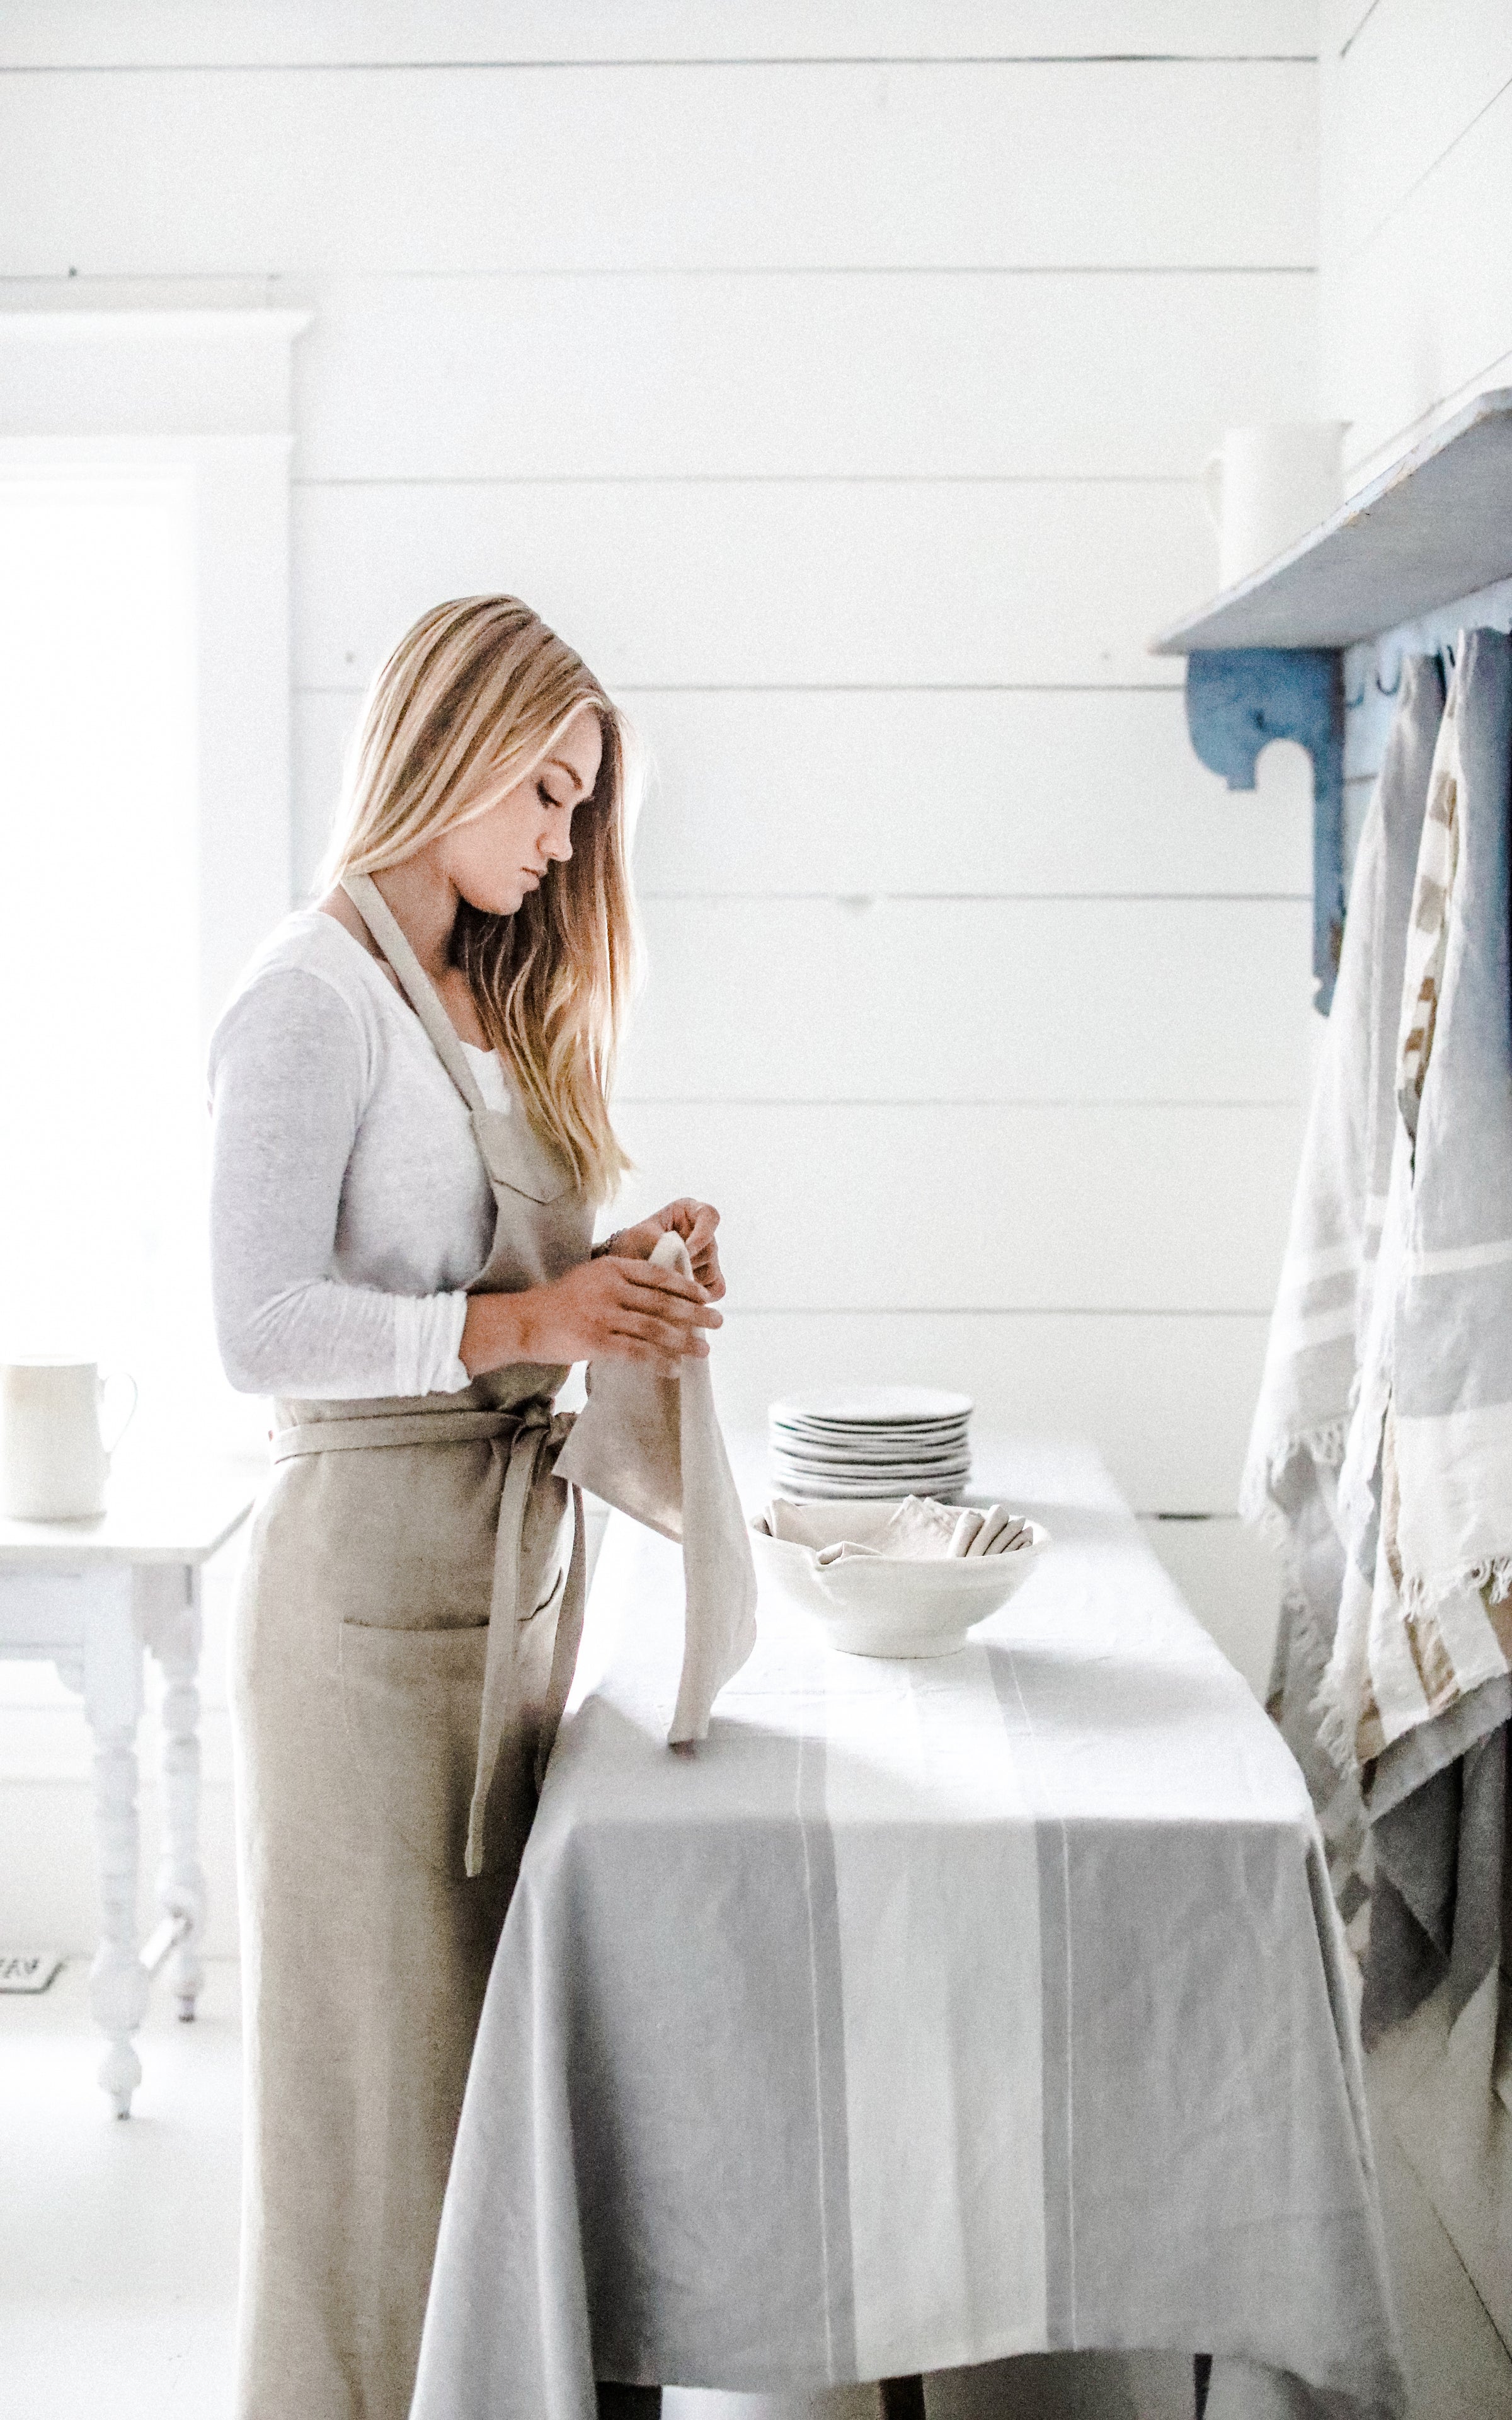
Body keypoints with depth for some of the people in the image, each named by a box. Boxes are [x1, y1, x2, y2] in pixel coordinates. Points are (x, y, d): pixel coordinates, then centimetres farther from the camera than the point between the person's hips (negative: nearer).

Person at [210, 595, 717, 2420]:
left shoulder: (488, 1003, 16)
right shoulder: (315, 996, -10)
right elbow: (260, 1329, -17)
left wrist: (619, 1274, 0)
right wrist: (520, 1321, -24)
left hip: (519, 1552, 8)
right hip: (377, 1567, -8)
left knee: (503, 2028, 12)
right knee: (386, 2050, 1)